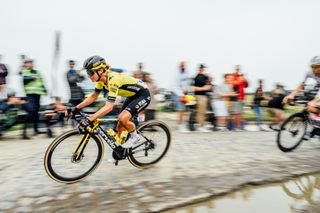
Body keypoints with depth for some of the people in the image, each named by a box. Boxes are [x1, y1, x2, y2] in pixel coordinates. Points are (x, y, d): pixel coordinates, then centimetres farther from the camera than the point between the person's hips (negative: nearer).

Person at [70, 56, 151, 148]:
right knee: (121, 127, 5)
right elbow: (94, 96, 4)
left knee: (123, 118, -26)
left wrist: (89, 119, -45)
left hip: (143, 95, -9)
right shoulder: (101, 78, -8)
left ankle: (134, 136, 0)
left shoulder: (113, 80, -33)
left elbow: (108, 107, -40)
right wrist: (77, 108, -4)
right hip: (132, 95, 9)